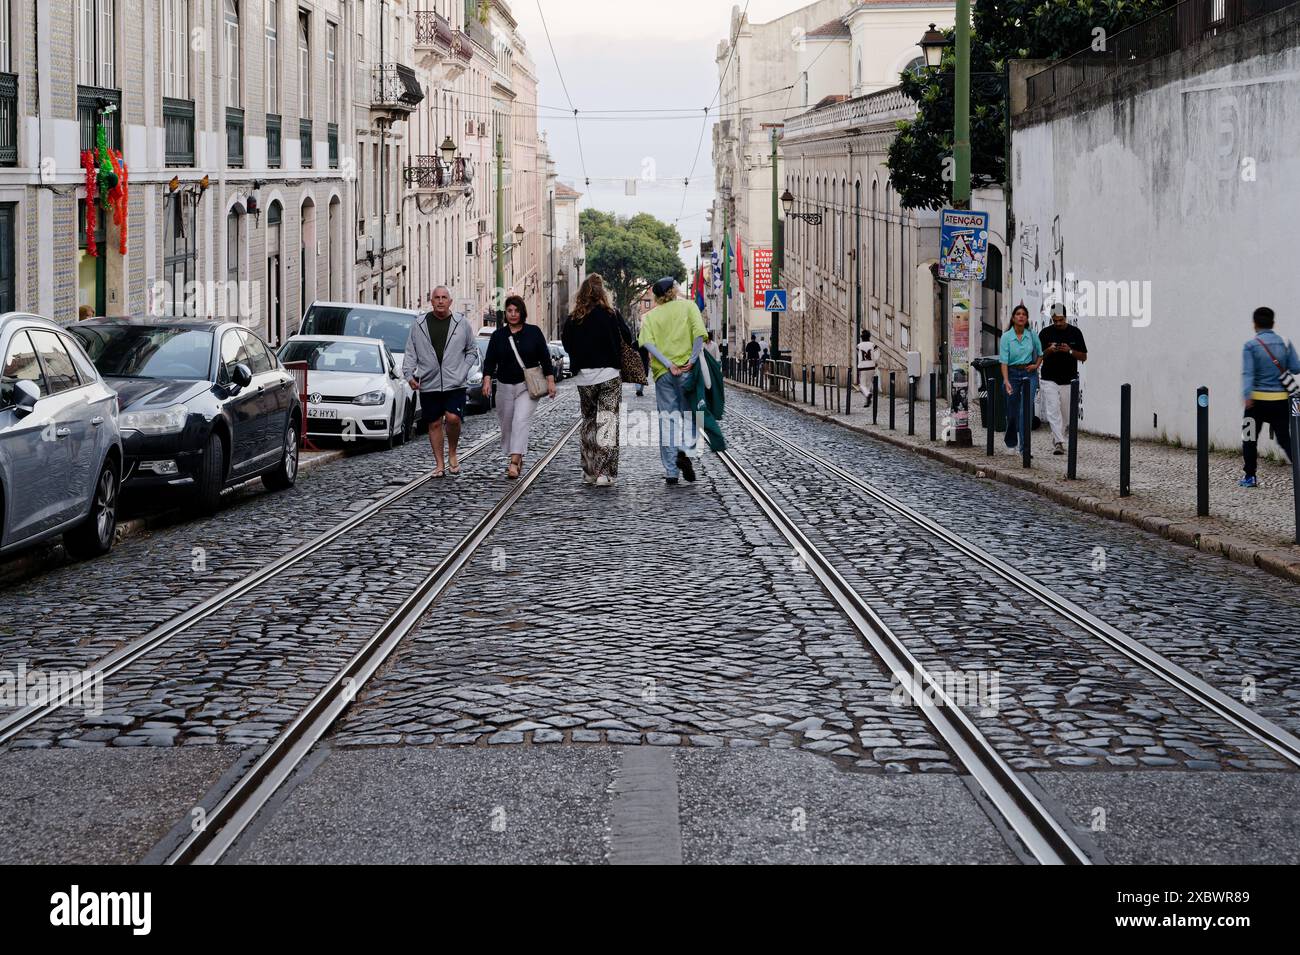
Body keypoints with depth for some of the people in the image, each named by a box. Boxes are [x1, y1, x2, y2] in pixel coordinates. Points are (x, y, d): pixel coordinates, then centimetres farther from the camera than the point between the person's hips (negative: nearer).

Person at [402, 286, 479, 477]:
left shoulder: (461, 324, 5)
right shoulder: (419, 326, 6)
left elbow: (472, 351, 14)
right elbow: (410, 353, 8)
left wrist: (463, 371, 1)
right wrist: (409, 374, -7)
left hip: (454, 384, -1)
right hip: (428, 385, 1)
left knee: (453, 418, -17)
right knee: (434, 424, 5)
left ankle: (452, 454, 8)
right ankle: (439, 464, 15)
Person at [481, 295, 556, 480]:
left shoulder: (533, 332, 1)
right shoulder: (498, 335, 6)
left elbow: (545, 358, 3)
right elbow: (490, 360, 3)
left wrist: (550, 381, -2)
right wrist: (487, 380, -12)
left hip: (528, 386, -3)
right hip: (505, 387, 3)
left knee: (521, 421, -17)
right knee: (507, 423, 8)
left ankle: (514, 463, -25)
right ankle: (518, 459, 26)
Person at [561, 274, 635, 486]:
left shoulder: (573, 319, -1)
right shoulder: (611, 315, -8)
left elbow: (566, 344, 5)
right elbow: (628, 338, -2)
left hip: (584, 377, 3)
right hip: (609, 374, -3)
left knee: (588, 421, 16)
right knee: (608, 422, -1)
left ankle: (589, 471, 18)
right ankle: (604, 473, -9)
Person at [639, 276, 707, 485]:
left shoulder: (649, 316, 10)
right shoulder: (687, 306, 5)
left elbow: (648, 343, -8)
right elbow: (699, 333, -11)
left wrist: (668, 365, -10)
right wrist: (692, 361, -9)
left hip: (663, 373, 1)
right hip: (687, 371, -1)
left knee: (667, 420, 5)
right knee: (689, 414, 12)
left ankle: (671, 471, 4)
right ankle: (685, 451, -14)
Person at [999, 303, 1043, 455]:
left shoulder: (1032, 335, -1)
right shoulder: (1006, 337, -9)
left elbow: (1040, 353, 17)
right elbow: (1004, 362, -14)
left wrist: (1036, 365, -1)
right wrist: (1006, 381, -24)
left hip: (1029, 374, 1)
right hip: (1012, 374, -1)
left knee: (1027, 408, -14)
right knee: (1012, 410, 10)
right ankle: (1011, 441, 34)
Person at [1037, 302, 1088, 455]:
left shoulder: (1075, 332, 3)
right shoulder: (1045, 333, 1)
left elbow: (1084, 357, 4)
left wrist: (1070, 351, -15)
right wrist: (1049, 350, -17)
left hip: (1068, 380, 1)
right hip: (1049, 380, -1)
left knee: (1065, 415, 7)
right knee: (1053, 411, -14)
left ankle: (1056, 441, 22)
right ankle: (1059, 443, -21)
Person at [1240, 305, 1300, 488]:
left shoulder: (1250, 346, -7)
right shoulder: (1285, 343, 2)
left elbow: (1248, 373, -17)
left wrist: (1247, 396, -26)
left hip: (1258, 399, -2)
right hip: (1281, 399, 3)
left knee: (1249, 439, 13)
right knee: (1285, 439, 6)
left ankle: (1250, 477, 15)